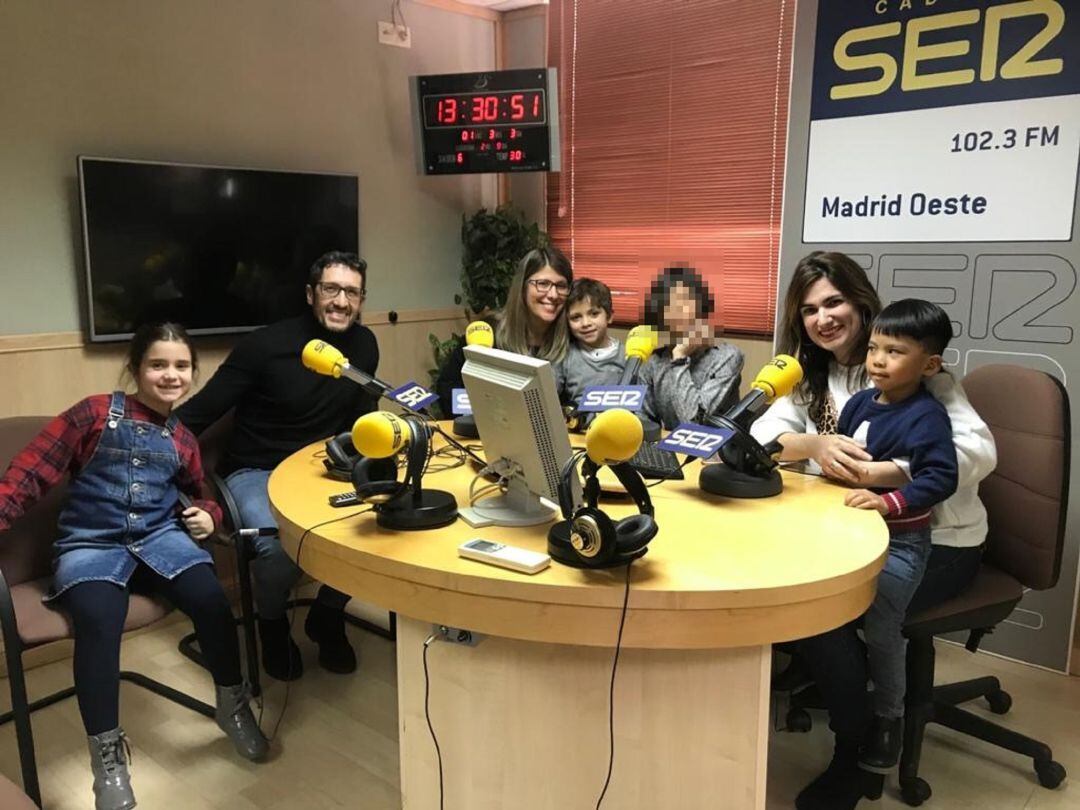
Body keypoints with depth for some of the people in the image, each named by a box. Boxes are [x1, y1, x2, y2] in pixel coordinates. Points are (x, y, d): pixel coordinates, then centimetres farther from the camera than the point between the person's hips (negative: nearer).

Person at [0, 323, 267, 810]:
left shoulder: (182, 440, 15)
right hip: (90, 544, -3)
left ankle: (232, 704, -1)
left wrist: (207, 515, 8)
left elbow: (197, 494, 31)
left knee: (210, 599, -26)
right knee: (98, 621, -34)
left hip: (160, 537, 3)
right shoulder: (96, 413, 1)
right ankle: (107, 754, -15)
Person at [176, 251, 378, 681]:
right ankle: (273, 627, 5)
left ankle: (328, 616, 9)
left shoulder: (364, 345, 1)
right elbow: (202, 411, -14)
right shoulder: (265, 345, -16)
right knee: (279, 546, -32)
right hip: (255, 473, -4)